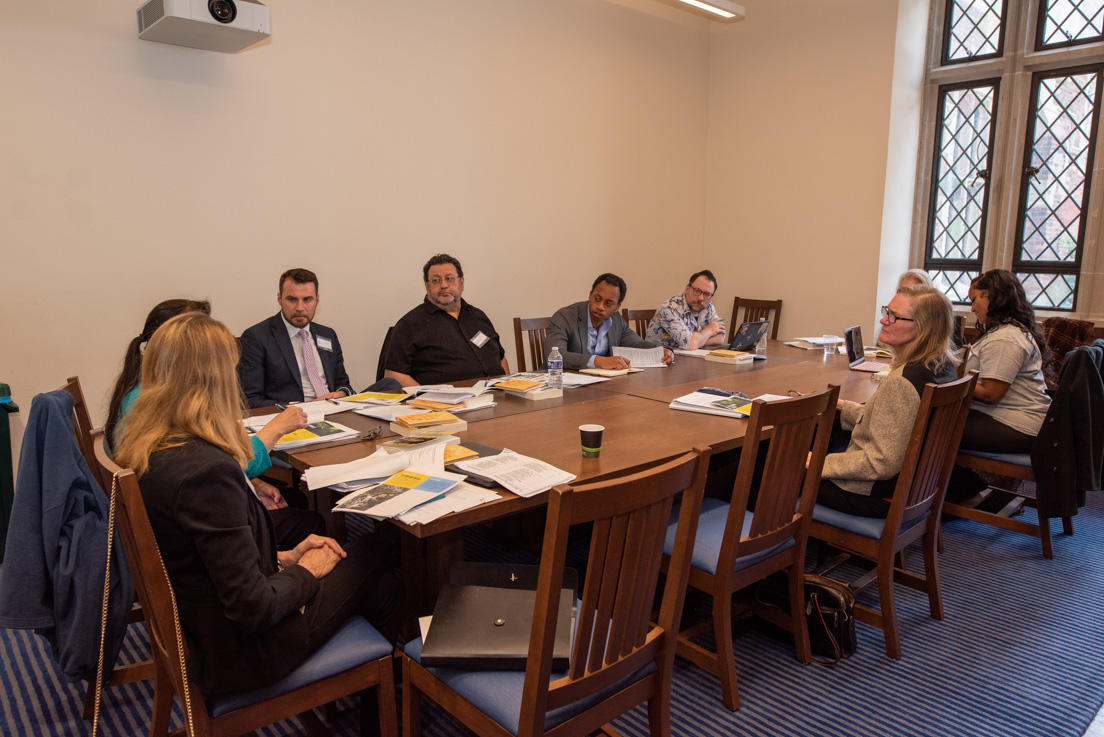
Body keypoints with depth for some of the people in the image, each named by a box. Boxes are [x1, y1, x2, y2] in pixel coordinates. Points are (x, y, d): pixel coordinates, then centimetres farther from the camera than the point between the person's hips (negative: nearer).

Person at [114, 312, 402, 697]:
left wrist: (284, 557, 5)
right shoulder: (206, 469, -32)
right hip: (239, 650, -8)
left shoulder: (141, 452, -3)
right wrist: (304, 572, -9)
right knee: (371, 559, 7)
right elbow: (253, 608, -28)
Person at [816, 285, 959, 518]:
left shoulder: (902, 382, -30)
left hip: (882, 497, -9)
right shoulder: (945, 368, -1)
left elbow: (881, 464, -26)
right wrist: (842, 406, 16)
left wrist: (819, 463, -16)